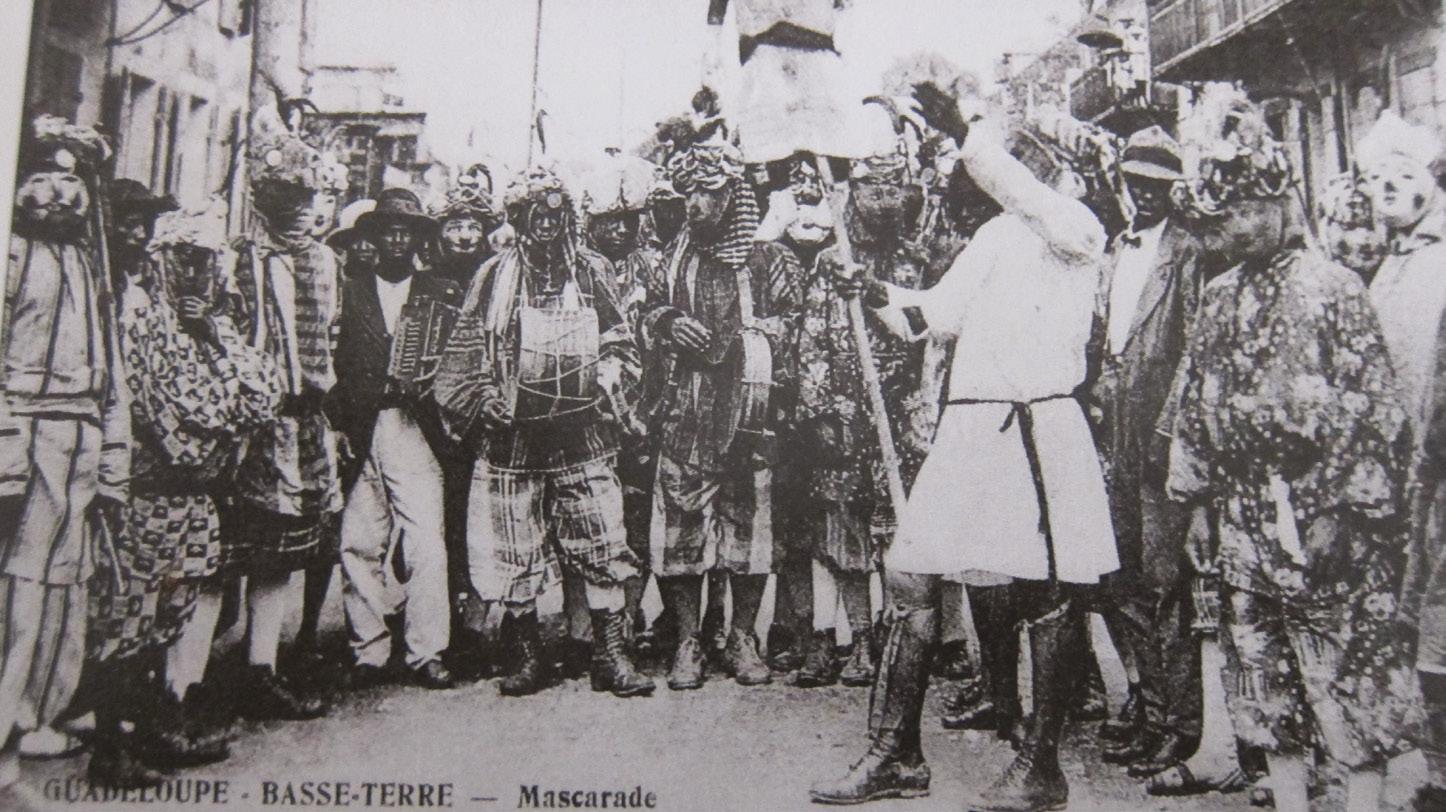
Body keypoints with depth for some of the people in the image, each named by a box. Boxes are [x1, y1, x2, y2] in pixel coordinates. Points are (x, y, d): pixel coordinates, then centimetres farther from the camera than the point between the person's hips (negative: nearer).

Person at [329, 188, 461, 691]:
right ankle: (368, 654, 11)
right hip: (359, 436, 1)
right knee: (357, 546, 0)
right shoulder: (351, 292, 13)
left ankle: (426, 654, -1)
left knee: (425, 546, -8)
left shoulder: (442, 293, 13)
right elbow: (338, 364, 8)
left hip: (414, 430, -1)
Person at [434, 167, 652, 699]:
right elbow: (464, 355, 11)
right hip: (513, 435, 1)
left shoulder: (593, 272, 10)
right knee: (514, 551, 4)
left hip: (583, 431, 0)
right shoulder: (495, 278, 9)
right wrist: (482, 397, -3)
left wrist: (606, 380, -3)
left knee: (602, 544, -3)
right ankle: (528, 656, 17)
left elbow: (620, 345, 13)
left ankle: (611, 655, 6)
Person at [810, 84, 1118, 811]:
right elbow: (936, 314, 19)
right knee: (908, 574, 2)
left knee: (1044, 594, 3)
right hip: (968, 425, 7)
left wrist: (965, 130, -28)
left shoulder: (1077, 232, 0)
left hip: (1038, 429, -6)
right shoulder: (995, 236, 19)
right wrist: (884, 297, 3)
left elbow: (1027, 196, -22)